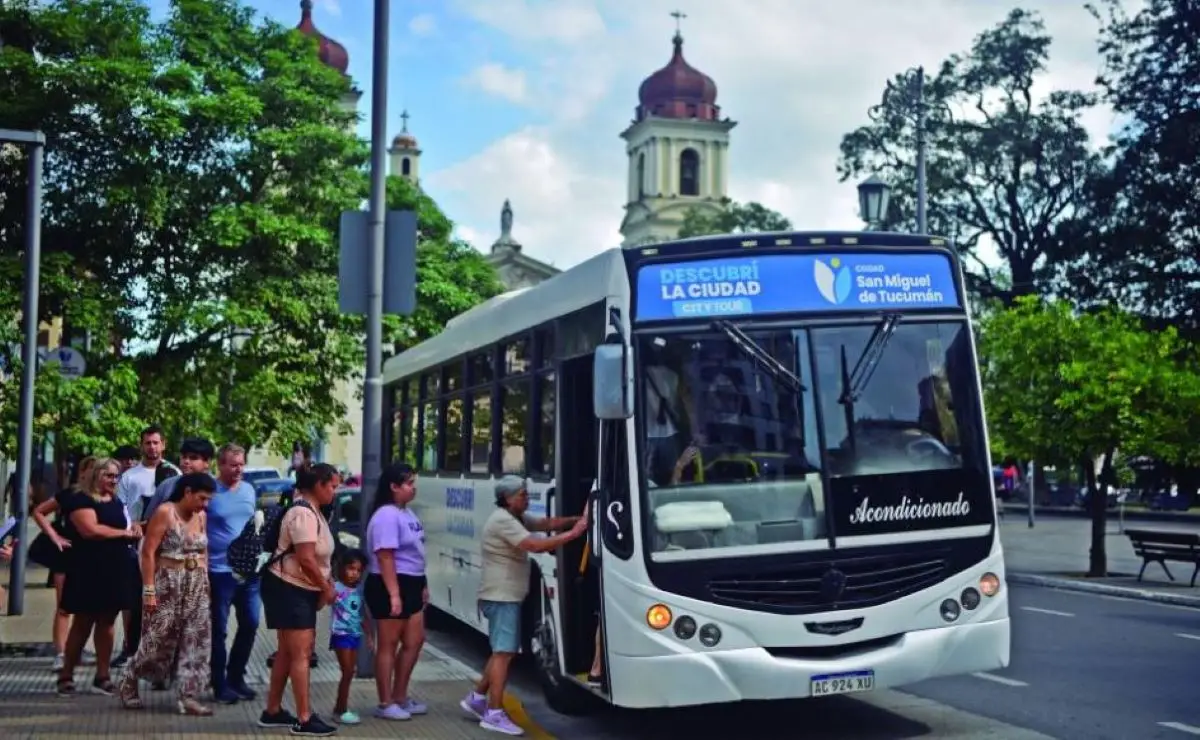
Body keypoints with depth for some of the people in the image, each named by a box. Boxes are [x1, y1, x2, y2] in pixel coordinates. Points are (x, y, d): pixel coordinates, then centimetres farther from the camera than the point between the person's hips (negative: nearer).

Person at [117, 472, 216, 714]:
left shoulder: (201, 517, 9)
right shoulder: (165, 513, -10)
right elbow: (148, 552, -13)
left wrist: (204, 583, 7)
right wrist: (149, 590, -17)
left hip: (197, 587, 6)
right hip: (168, 585, -6)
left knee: (197, 642, 1)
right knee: (158, 640, 1)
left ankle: (189, 696, 6)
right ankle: (128, 684, 22)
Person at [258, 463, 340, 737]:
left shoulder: (311, 511, 13)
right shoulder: (303, 513, -20)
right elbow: (306, 559, -24)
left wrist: (325, 585, 9)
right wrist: (327, 588, -13)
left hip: (300, 590, 11)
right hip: (288, 589, -11)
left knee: (288, 652, 15)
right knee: (301, 654, -9)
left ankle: (272, 711, 24)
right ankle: (304, 719, -6)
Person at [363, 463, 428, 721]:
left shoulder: (407, 513, 14)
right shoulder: (386, 516, -17)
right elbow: (385, 557, -23)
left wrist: (422, 585, 23)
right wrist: (393, 594, -27)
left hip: (410, 585, 10)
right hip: (389, 586, -10)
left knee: (414, 641, 14)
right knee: (388, 645, -1)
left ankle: (400, 697, 25)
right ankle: (385, 704, 7)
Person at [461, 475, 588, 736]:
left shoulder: (517, 518, 14)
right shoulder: (503, 521, -19)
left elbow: (546, 523, 5)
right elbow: (535, 545, -28)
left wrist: (576, 519, -9)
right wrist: (573, 533, -26)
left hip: (507, 596, 10)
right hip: (501, 596, -10)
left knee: (502, 652, 17)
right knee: (504, 653, -10)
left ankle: (477, 697, 26)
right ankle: (494, 714, -9)